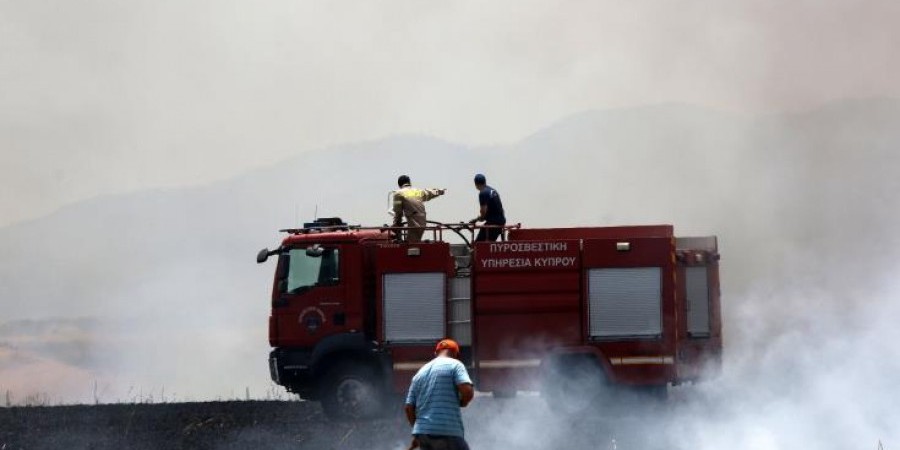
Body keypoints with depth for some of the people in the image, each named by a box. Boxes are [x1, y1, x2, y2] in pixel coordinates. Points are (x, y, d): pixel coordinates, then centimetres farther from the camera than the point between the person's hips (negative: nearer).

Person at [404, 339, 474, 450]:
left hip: (422, 432, 7)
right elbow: (468, 391, -14)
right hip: (448, 432, -7)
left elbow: (409, 407, 17)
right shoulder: (454, 365, 2)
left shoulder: (420, 373, 20)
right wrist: (462, 402, 8)